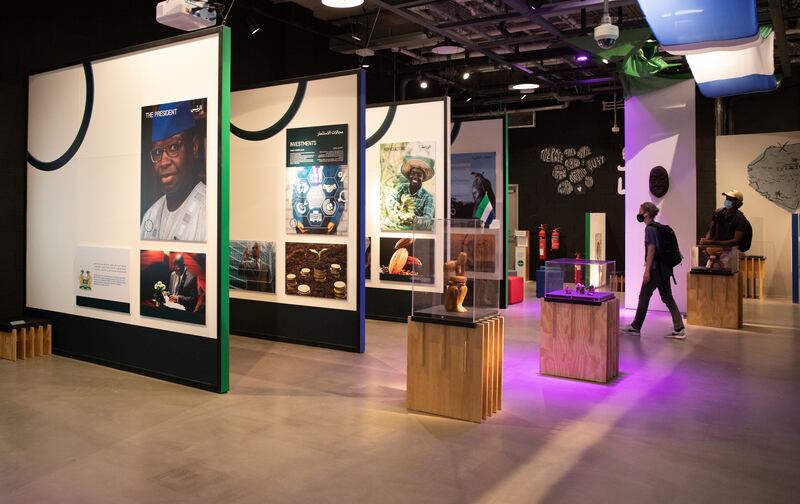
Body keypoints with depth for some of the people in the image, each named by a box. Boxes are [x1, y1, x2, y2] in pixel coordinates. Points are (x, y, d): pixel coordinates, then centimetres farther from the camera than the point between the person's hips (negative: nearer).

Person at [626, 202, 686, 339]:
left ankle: (635, 327, 13)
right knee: (668, 298, 8)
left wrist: (647, 270, -18)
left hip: (655, 269, -9)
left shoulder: (650, 228, -12)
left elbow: (651, 249, -18)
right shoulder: (658, 227, 14)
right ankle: (679, 329, 5)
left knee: (643, 297, 3)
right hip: (664, 268, 9)